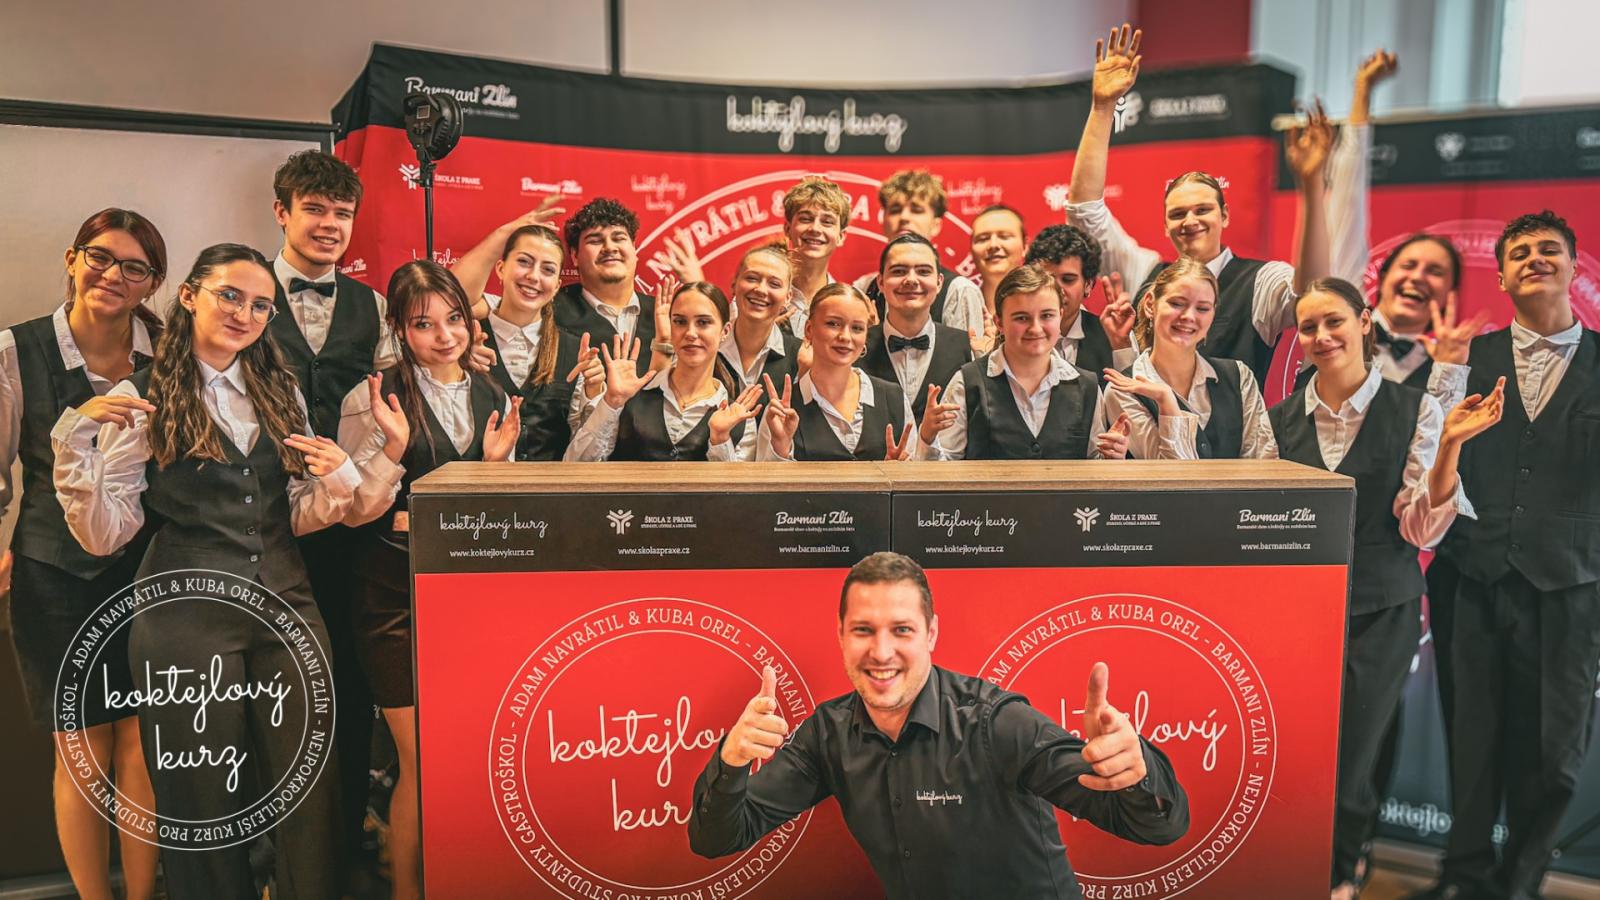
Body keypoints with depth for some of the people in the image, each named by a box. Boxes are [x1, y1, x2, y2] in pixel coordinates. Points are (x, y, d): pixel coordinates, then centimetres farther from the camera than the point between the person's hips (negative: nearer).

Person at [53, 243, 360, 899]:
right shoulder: (141, 399, -1)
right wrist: (76, 439, -17)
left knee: (311, 787, 6)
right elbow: (104, 535, -6)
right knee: (203, 797, 7)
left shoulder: (281, 393, 12)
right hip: (187, 616, -3)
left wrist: (336, 482, -6)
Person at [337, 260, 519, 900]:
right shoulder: (372, 399, -6)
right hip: (399, 596, -4)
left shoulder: (496, 400, 8)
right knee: (423, 760, 1)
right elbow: (355, 511, -8)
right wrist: (394, 444, -22)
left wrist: (496, 461, -6)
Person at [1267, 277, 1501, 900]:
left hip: (1380, 613, -2)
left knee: (1348, 764, 1)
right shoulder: (1282, 419, 3)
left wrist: (1450, 446, -20)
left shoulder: (1415, 411, -3)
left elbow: (1423, 527, -9)